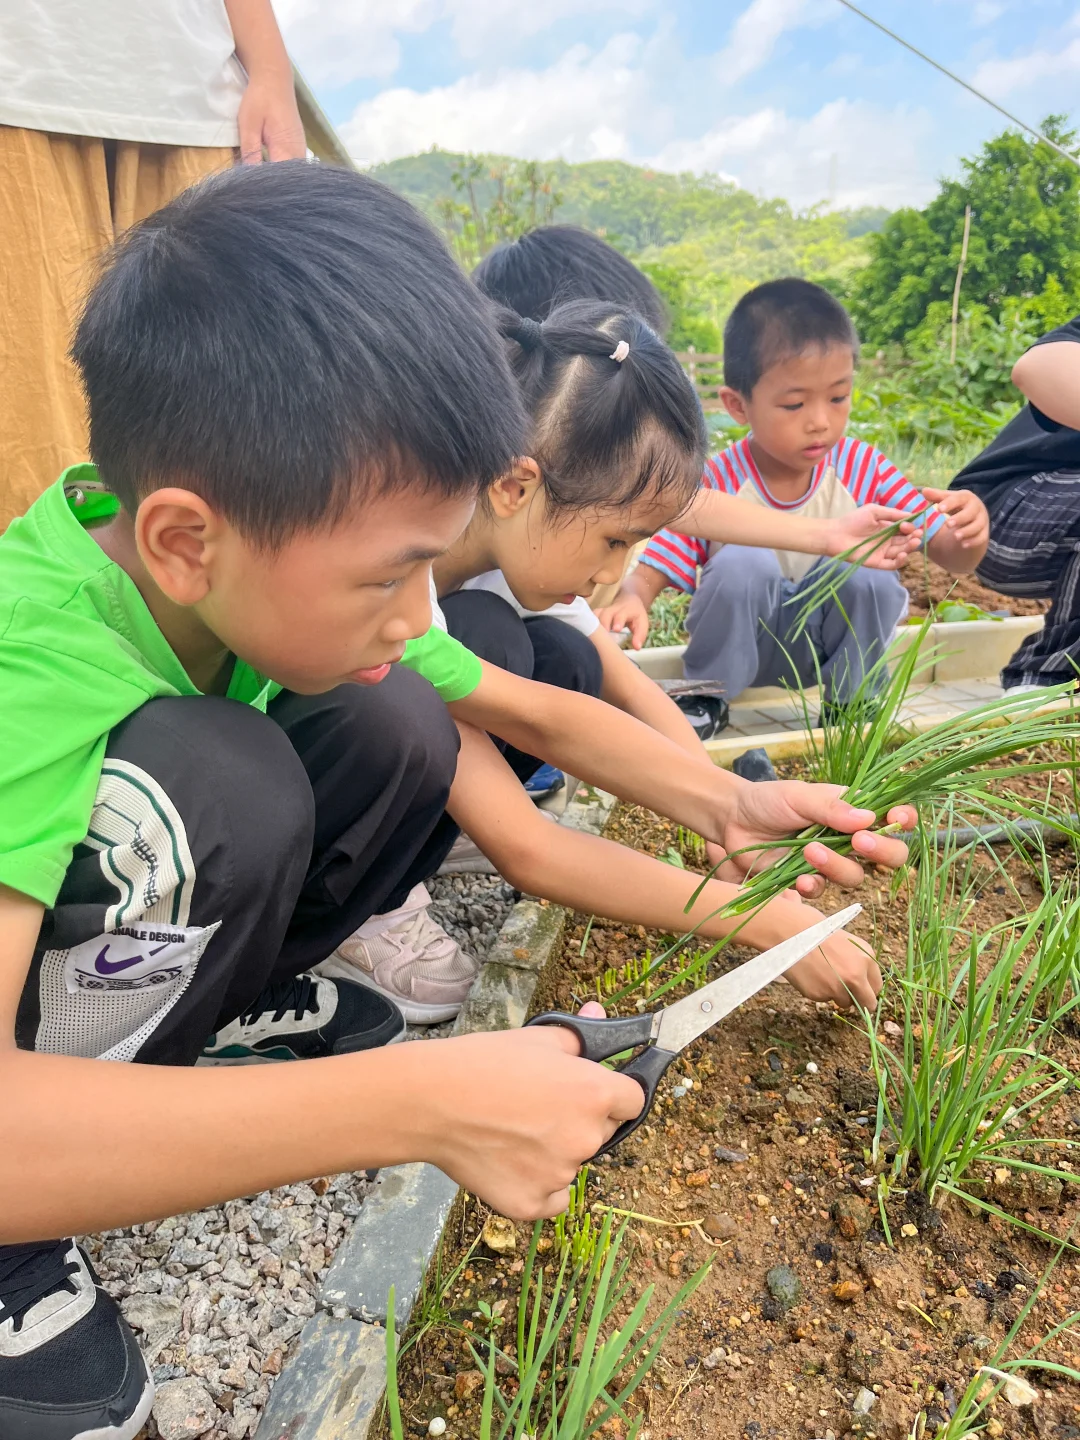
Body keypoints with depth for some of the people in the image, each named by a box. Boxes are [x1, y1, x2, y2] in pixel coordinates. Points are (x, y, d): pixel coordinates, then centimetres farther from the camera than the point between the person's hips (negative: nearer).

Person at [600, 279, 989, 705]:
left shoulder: (862, 468, -12)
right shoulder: (715, 483, -18)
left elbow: (951, 556, -11)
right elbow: (648, 575, -19)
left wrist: (970, 531, -35)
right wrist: (631, 600, -43)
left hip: (841, 646, 2)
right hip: (743, 647, -2)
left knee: (867, 565, -26)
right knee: (741, 563, -30)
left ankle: (852, 699, -3)